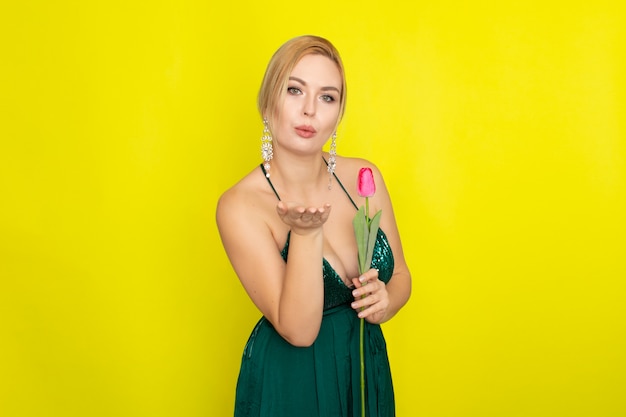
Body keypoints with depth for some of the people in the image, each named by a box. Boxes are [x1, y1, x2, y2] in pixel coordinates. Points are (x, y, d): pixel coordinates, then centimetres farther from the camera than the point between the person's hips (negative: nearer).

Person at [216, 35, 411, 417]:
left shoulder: (364, 177, -7)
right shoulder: (240, 206, -19)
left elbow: (401, 275, 5)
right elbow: (298, 330, -22)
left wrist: (385, 301, -15)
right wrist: (306, 232, -33)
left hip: (368, 374, 4)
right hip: (289, 384, -4)